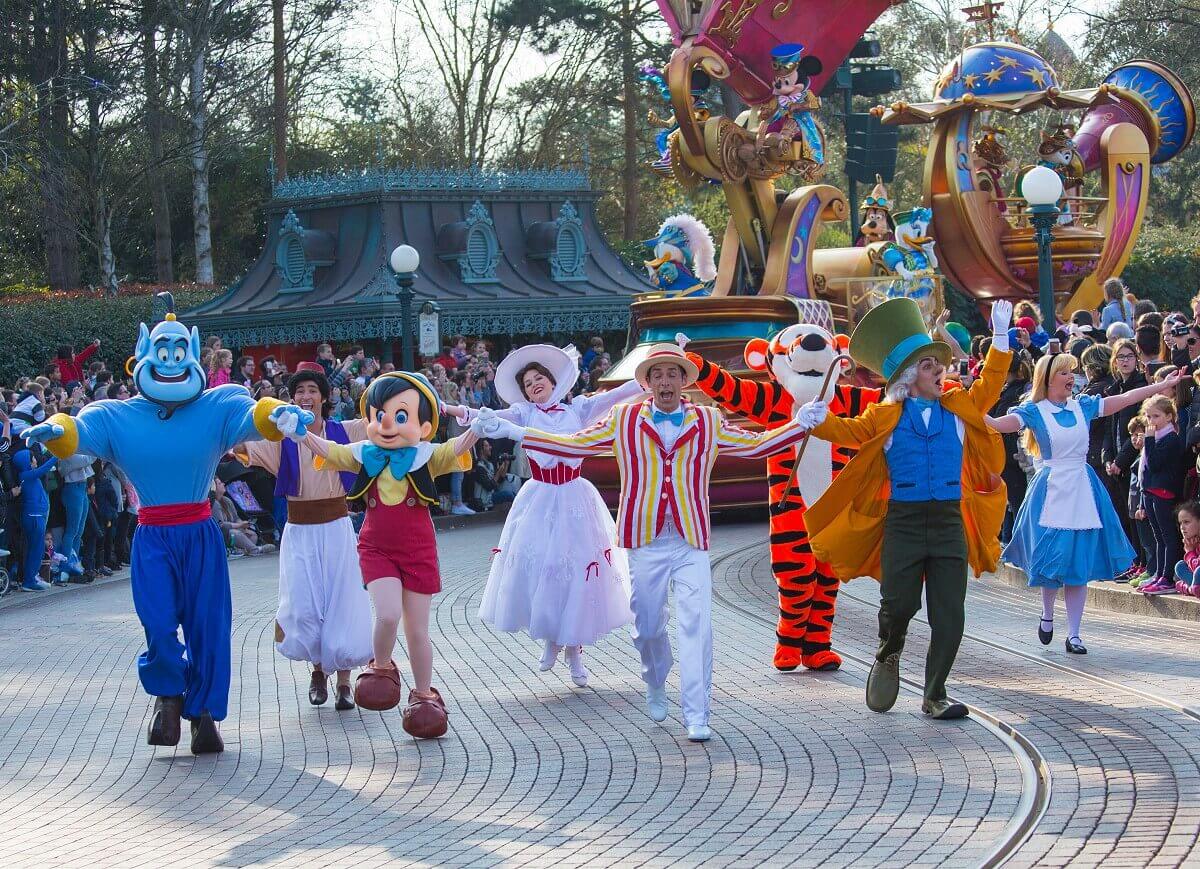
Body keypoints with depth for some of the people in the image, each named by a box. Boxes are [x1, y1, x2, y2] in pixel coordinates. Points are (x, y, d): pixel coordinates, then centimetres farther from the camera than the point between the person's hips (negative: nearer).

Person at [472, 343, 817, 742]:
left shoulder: (709, 422, 9)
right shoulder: (623, 420, 8)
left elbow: (755, 444, 14)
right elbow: (571, 444, 10)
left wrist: (799, 425, 1)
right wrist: (508, 430, 6)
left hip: (691, 544, -1)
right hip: (645, 543, 1)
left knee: (696, 626, -13)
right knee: (648, 627, 9)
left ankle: (696, 716, -12)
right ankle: (655, 688, 38)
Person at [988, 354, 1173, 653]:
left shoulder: (1083, 406, 7)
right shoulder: (1034, 411, -5)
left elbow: (1126, 398, 8)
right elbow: (997, 424, -19)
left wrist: (1165, 384, 6)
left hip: (1082, 491, 4)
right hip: (1052, 491, -4)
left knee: (1080, 564, 3)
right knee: (1053, 558, -5)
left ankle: (1073, 635, 9)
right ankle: (1047, 614, 26)